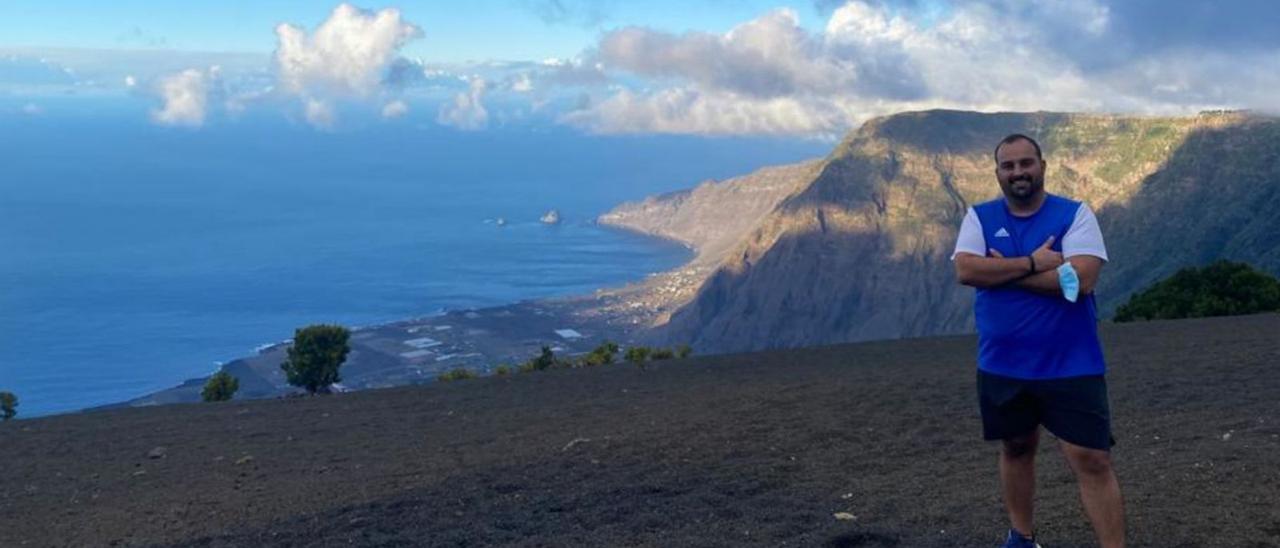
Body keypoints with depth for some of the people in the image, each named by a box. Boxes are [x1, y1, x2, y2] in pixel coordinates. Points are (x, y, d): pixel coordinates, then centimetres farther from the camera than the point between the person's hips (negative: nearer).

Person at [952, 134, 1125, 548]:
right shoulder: (979, 217, 3)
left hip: (1070, 367, -3)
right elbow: (965, 270, -14)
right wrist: (1033, 263, -19)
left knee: (1092, 460, -6)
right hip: (1001, 367, 4)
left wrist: (1002, 270, -14)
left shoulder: (1075, 214, -6)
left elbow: (1081, 278, -20)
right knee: (1016, 448, 19)